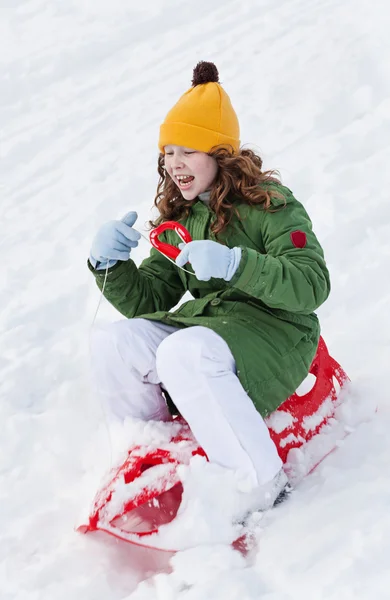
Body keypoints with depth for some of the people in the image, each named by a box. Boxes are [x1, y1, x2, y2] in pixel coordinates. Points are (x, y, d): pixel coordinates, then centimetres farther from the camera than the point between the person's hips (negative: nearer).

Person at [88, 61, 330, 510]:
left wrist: (235, 264, -33)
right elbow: (146, 300, 12)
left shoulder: (270, 204, -8)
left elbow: (313, 285, -20)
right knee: (113, 343, -16)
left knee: (184, 354, -35)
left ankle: (262, 489, -26)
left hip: (274, 329, -6)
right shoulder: (179, 220, 12)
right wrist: (109, 264, -8)